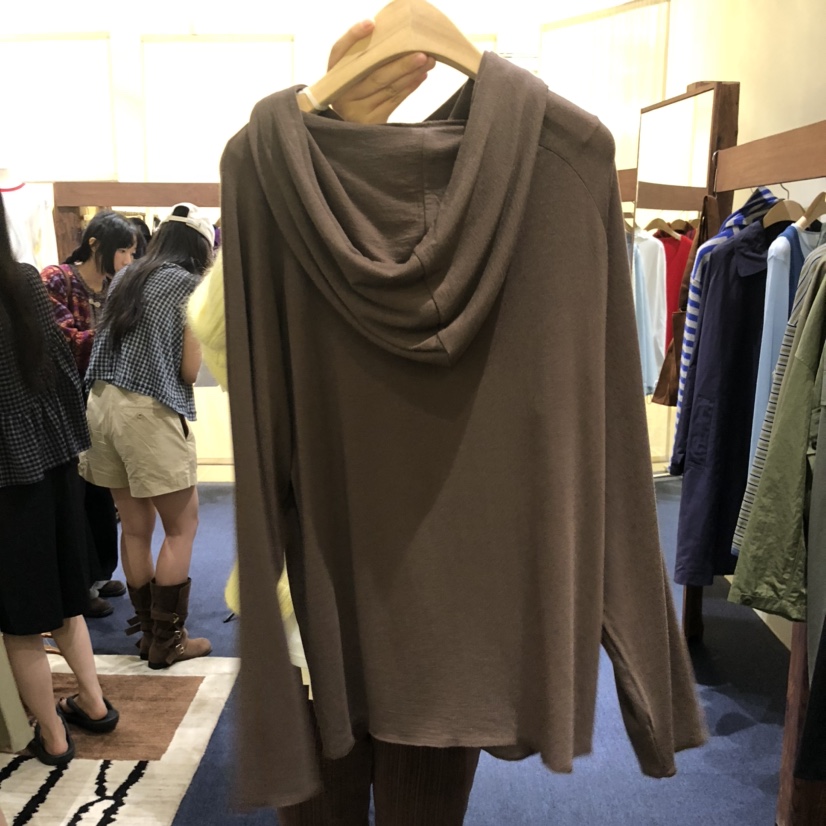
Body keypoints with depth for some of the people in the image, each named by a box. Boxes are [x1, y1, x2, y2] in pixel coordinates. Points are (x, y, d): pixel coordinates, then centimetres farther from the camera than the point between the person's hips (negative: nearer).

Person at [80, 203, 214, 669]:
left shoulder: (125, 277, 15)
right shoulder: (190, 285, -5)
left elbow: (113, 343, 19)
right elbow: (189, 370, -6)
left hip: (103, 402, 7)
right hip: (151, 411, -7)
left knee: (136, 528, 14)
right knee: (182, 527, 6)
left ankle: (148, 630, 26)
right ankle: (167, 641, 12)